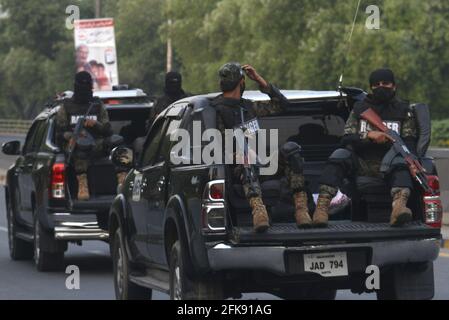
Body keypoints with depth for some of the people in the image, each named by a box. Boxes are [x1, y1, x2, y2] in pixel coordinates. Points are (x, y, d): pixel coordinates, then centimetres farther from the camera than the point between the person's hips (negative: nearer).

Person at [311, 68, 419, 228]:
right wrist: (369, 135, -12)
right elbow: (346, 140, 6)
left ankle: (399, 206, -65)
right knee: (340, 155, -28)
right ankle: (322, 205, -43)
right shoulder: (359, 108, 17)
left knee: (400, 162, -35)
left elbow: (409, 143, 4)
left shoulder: (403, 110, 15)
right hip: (361, 164, 1)